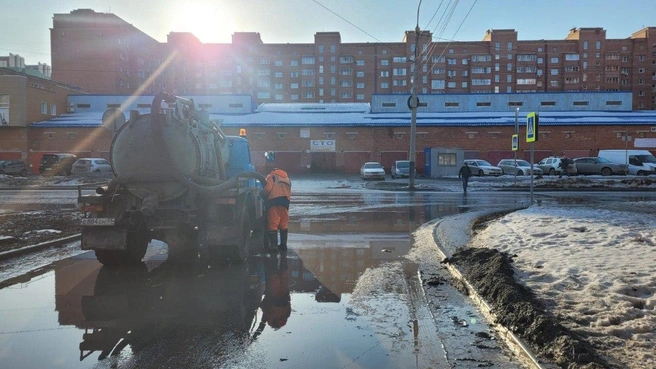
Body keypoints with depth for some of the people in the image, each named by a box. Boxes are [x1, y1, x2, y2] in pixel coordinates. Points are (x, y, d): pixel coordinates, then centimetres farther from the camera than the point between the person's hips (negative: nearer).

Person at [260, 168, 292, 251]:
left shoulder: (271, 176, 14)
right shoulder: (287, 178, 32)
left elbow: (268, 188, -3)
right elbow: (289, 192, 21)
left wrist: (261, 194, 12)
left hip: (274, 200, -5)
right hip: (286, 200, 5)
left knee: (273, 224, -5)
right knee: (283, 224, 13)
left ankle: (273, 245, -9)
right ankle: (283, 244, 15)